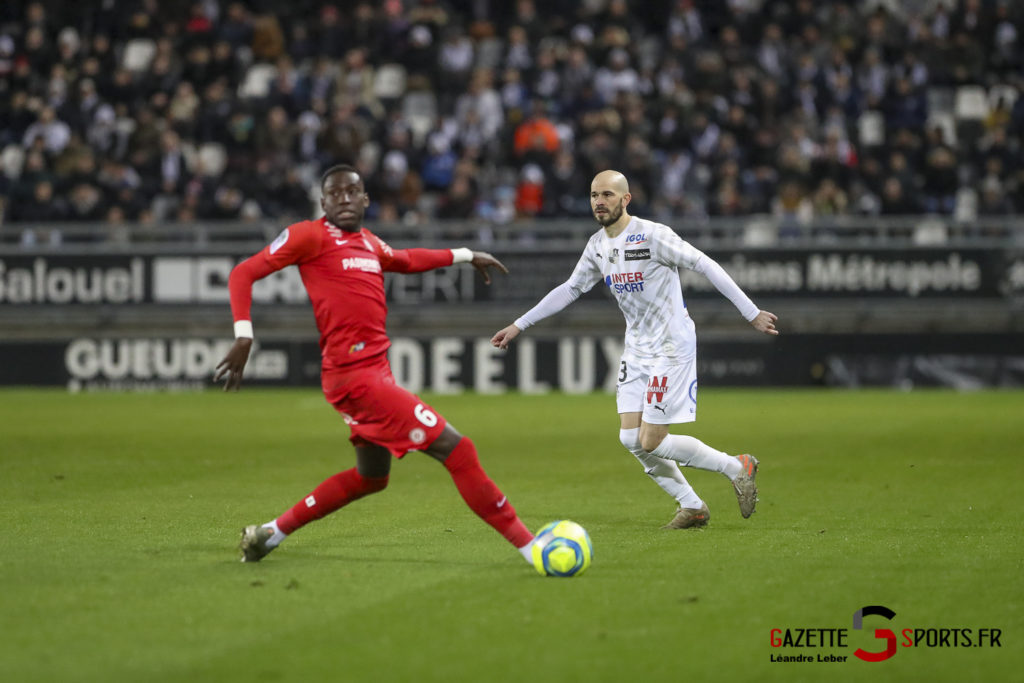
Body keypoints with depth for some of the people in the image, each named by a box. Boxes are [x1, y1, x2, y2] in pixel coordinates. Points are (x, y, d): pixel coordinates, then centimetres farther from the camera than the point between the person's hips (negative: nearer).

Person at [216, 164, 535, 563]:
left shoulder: (369, 243, 16)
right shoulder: (310, 236, -6)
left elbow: (405, 260, 39)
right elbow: (244, 274, -8)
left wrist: (464, 256, 41)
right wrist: (243, 337, -19)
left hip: (375, 371, 10)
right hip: (355, 375, -10)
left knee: (371, 477, 25)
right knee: (455, 449, -12)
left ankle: (269, 534, 32)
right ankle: (528, 545, -9)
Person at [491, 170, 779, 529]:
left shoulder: (652, 235, -17)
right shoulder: (597, 246, 6)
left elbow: (706, 266, -16)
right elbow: (570, 289, 19)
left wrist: (751, 312, -17)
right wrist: (519, 325, 18)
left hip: (671, 347, -8)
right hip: (636, 349, 8)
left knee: (651, 442, -11)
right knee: (631, 439, 0)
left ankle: (738, 468, 6)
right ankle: (692, 507, 14)